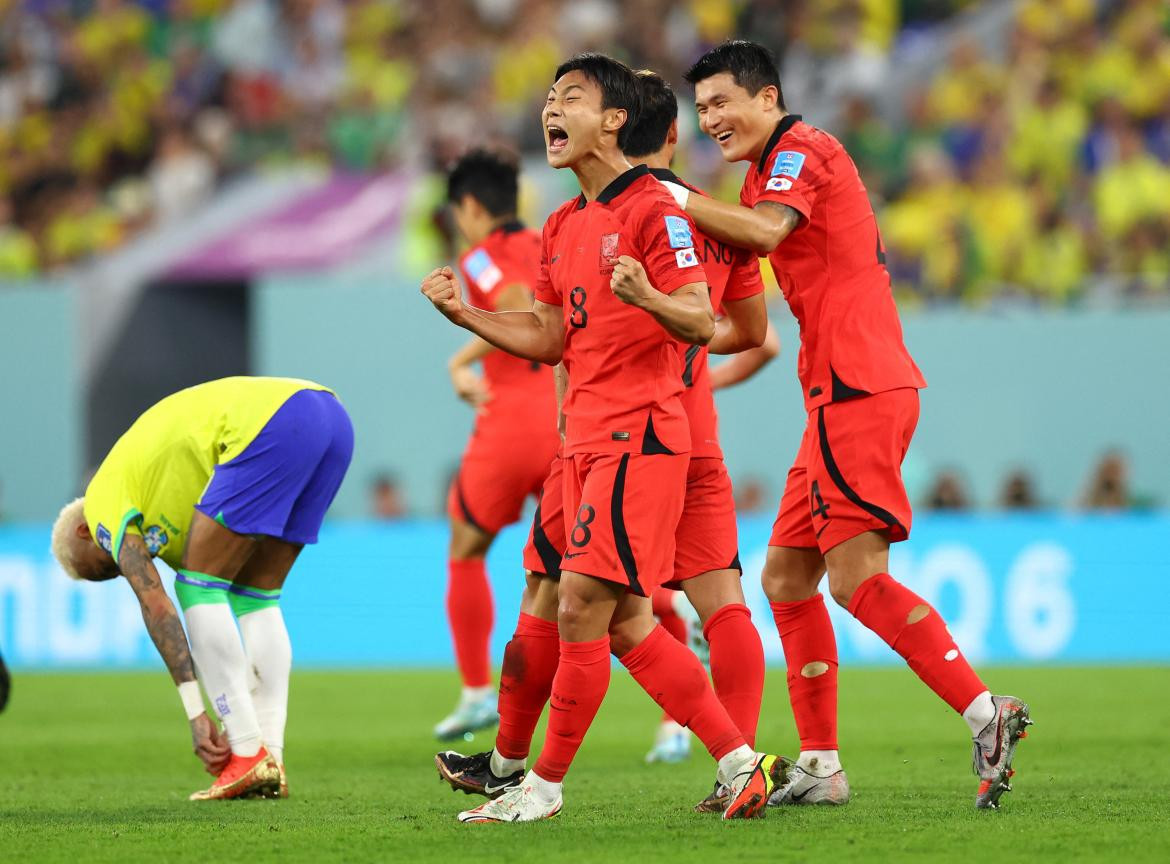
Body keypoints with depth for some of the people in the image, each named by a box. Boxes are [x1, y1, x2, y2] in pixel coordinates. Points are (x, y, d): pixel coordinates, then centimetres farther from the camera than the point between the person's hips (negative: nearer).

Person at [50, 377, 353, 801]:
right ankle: (271, 764, 10)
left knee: (198, 586, 2)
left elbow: (155, 604, 1)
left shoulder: (103, 500, 11)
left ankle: (250, 755, -4)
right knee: (257, 597, 18)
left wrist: (197, 716, -1)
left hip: (273, 425, -9)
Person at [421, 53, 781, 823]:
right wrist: (464, 314, 9)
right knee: (627, 623, 8)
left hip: (639, 437, -9)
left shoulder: (653, 210, -10)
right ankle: (740, 762, 12)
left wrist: (648, 298, -35)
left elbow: (702, 324, -15)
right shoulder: (563, 228, 17)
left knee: (582, 608, -10)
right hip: (589, 439, 9)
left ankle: (545, 787, -2)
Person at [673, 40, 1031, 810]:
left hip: (859, 389, -10)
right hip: (842, 396, 10)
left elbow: (765, 231, -26)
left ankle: (986, 713, -19)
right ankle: (820, 767, 10)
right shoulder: (778, 165, 24)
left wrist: (675, 196, -23)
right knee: (786, 578, 9)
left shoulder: (799, 150, -7)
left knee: (857, 576, -16)